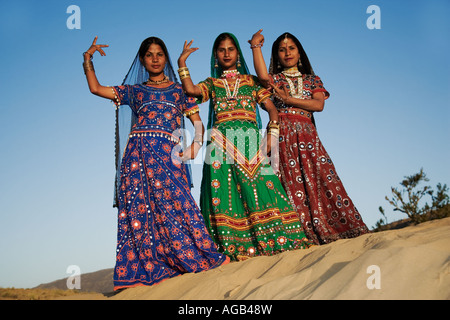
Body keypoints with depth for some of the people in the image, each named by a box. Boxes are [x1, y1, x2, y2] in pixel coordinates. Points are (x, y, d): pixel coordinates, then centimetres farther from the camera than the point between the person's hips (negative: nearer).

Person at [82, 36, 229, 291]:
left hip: (168, 154, -1)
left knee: (173, 205, -14)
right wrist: (88, 60, 13)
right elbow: (96, 88, 19)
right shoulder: (134, 91, 21)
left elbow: (198, 123, 13)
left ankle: (198, 260, -9)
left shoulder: (179, 90, 19)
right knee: (139, 209, -6)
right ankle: (145, 269, -4)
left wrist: (196, 143, -6)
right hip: (138, 153, 2)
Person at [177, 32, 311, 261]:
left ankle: (276, 241, -8)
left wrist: (272, 135, -5)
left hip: (250, 142, -1)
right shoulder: (211, 84, 19)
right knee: (223, 192, -7)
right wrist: (182, 62, -2)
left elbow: (271, 108, 9)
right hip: (221, 143, 1)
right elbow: (190, 90, -3)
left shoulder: (251, 81, 17)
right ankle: (230, 248, -7)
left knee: (258, 188, -11)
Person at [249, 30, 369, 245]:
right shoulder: (274, 79, 16)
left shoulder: (312, 80, 21)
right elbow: (262, 76, -10)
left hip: (307, 134, 2)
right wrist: (256, 46, -4)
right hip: (282, 135, -1)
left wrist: (288, 99, -3)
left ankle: (342, 227, -10)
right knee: (292, 184, -11)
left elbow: (319, 104, 2)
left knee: (323, 178, -10)